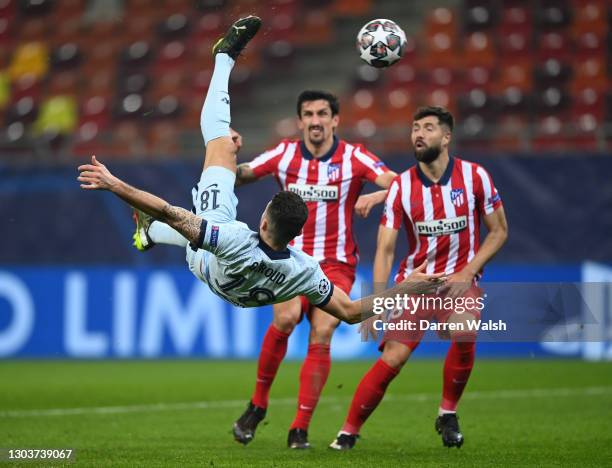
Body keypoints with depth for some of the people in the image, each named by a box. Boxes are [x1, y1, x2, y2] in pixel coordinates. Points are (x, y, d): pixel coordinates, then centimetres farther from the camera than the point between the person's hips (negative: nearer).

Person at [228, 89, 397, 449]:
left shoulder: (354, 158, -4)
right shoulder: (284, 155, 3)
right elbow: (240, 176, 6)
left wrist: (376, 196, -30)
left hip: (336, 263, 0)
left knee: (321, 336, -14)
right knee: (286, 318, -25)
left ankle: (300, 429, -6)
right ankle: (257, 405, -6)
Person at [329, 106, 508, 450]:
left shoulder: (475, 176, -7)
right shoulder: (401, 186, -5)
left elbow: (499, 231, 1)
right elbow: (385, 249, -7)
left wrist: (467, 273, -12)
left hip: (459, 280, -1)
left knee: (463, 335, -30)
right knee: (392, 358, -14)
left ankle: (448, 414, -7)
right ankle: (349, 431, 0)